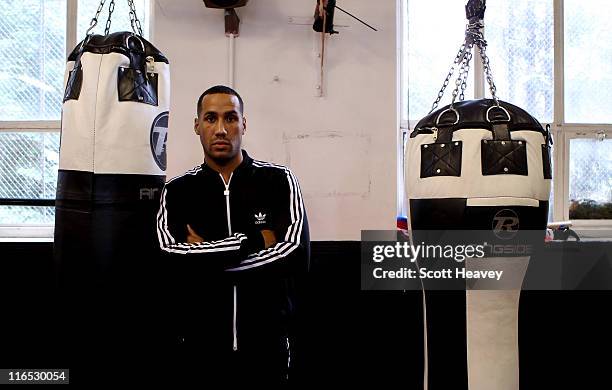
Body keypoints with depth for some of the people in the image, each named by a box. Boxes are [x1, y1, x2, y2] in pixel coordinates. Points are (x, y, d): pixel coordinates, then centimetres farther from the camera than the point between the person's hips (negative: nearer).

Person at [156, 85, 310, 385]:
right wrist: (254, 241, -15)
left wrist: (203, 259, -13)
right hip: (201, 345, 1)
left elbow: (296, 255, -15)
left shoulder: (279, 180, -1)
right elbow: (169, 258, -15)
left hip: (269, 345, -1)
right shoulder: (176, 191, 2)